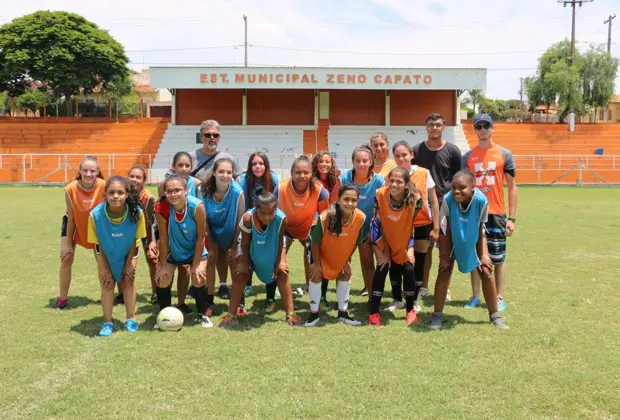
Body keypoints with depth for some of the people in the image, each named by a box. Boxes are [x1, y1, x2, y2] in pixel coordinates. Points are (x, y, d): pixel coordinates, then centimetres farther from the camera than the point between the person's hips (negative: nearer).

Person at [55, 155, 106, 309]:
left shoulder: (104, 186, -30)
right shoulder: (70, 189, -31)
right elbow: (71, 217, -20)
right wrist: (68, 243, -14)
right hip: (74, 224, -1)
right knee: (66, 259, -5)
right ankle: (62, 297, 11)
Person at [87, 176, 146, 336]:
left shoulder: (136, 212, -34)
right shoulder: (96, 214, -35)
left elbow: (134, 240, -17)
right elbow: (97, 244, -19)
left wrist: (128, 265, -11)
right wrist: (104, 269, -13)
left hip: (127, 252, 0)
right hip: (106, 254, 0)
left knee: (129, 280, -2)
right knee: (107, 283, -4)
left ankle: (130, 319, 10)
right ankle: (107, 322, 6)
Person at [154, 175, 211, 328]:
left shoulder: (197, 206, -32)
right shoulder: (161, 208, -29)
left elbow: (201, 237, -21)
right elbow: (163, 238, -19)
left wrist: (196, 265, -16)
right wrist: (163, 266, -12)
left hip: (195, 251, -1)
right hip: (171, 252, 1)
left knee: (199, 280, -10)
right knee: (162, 280, -5)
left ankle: (202, 315, 14)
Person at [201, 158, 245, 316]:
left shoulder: (237, 192, -29)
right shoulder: (205, 190, -25)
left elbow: (240, 221, -18)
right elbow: (204, 220, -14)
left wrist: (234, 246, -13)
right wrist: (209, 246, -10)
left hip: (231, 232, -1)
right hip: (212, 232, 1)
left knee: (233, 262, 1)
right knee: (210, 261, -5)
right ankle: (209, 302, 6)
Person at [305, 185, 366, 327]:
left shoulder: (361, 218, -30)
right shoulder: (325, 217, -40)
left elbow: (355, 242, -10)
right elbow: (315, 242, -24)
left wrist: (347, 260, -1)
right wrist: (316, 263, -15)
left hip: (340, 254, 4)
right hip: (320, 252, -4)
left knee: (345, 276, 8)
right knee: (316, 276, -9)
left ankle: (343, 313, 25)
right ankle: (314, 313, 8)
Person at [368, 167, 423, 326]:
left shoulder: (415, 199, -31)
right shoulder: (380, 195, -31)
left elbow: (410, 225, -15)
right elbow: (382, 224, -20)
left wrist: (409, 248, -10)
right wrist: (385, 252, -16)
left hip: (403, 239, 1)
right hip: (384, 237, -1)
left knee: (409, 270, -4)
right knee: (382, 268, -9)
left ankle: (410, 311, 15)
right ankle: (374, 313, -2)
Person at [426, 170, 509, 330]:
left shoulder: (481, 200, -32)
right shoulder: (448, 199, -33)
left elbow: (481, 230, -17)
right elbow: (444, 230, -20)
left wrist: (484, 255, -13)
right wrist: (445, 254, -17)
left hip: (472, 241, 1)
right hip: (452, 239, -1)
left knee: (486, 272, 1)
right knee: (444, 271, -10)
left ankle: (495, 316, 18)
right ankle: (437, 315, 1)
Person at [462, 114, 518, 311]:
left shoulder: (505, 154, 0)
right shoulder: (468, 156, 5)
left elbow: (512, 187, 1)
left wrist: (511, 218, -4)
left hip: (497, 213, -2)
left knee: (498, 258, 5)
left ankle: (499, 298, 14)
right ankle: (475, 296, 18)